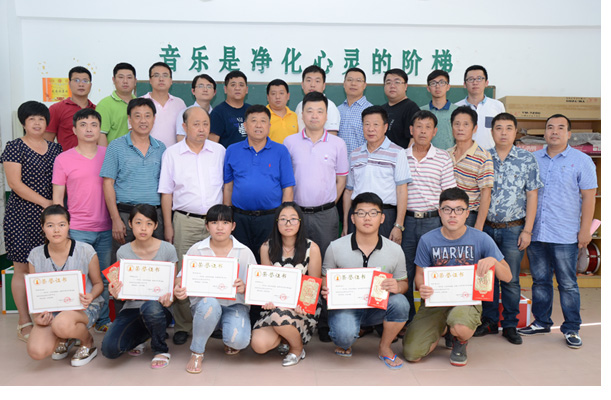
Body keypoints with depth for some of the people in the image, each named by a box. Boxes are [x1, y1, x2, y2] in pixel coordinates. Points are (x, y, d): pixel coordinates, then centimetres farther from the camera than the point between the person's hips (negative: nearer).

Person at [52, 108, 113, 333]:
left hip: (106, 229, 3)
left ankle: (102, 321, 24)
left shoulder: (109, 155, 6)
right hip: (77, 230, -2)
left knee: (104, 278, 11)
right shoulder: (63, 159, 0)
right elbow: (57, 198, 3)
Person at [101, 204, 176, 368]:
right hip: (132, 307, 2)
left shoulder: (167, 249, -3)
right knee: (109, 349, -23)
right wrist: (117, 292, -19)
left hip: (158, 307, -2)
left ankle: (161, 350, -7)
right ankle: (140, 336, 15)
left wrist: (169, 298, -23)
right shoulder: (123, 252, 3)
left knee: (150, 308, -40)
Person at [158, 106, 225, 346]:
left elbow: (226, 186, 12)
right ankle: (183, 325, 13)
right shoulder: (172, 154, 5)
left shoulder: (219, 152, 8)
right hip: (185, 221, -1)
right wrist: (168, 226, 1)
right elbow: (166, 193, 5)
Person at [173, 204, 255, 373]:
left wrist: (244, 288, -22)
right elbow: (183, 279, 2)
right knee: (209, 303, -37)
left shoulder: (245, 252, 1)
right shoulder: (196, 250, 2)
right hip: (204, 305, 0)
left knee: (238, 340, -29)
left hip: (235, 304, 0)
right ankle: (196, 352, -11)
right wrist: (178, 291, -22)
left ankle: (231, 342, 15)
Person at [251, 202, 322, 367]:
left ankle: (297, 347, -1)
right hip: (275, 306, 2)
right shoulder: (267, 248, 1)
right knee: (258, 344, -22)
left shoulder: (311, 248, -5)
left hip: (302, 308, -2)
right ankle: (287, 336, 12)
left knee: (280, 316, -34)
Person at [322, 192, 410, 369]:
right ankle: (344, 343, 11)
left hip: (378, 306, 2)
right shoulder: (336, 247, -4)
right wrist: (326, 290, -18)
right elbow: (325, 278, 6)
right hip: (345, 305, -2)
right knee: (345, 334, -33)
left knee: (400, 303, -30)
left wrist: (397, 287, -16)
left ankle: (384, 347, 1)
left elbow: (403, 282, 9)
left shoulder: (395, 250, -1)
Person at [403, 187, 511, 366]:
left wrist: (493, 261, -24)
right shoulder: (427, 240, -4)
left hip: (467, 300, -1)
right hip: (435, 301, 2)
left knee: (460, 328, -38)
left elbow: (507, 277, -2)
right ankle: (443, 329, 22)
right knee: (412, 354, -12)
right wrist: (422, 288, -20)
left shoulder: (481, 239, -5)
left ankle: (460, 342, 5)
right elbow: (420, 274, 5)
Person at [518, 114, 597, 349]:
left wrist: (585, 229, -8)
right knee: (540, 280, 13)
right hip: (535, 233, 4)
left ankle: (571, 329, 16)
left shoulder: (581, 161, 0)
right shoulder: (533, 159, 10)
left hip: (565, 235, -3)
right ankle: (541, 322, 26)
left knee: (567, 284, 3)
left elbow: (589, 196, -2)